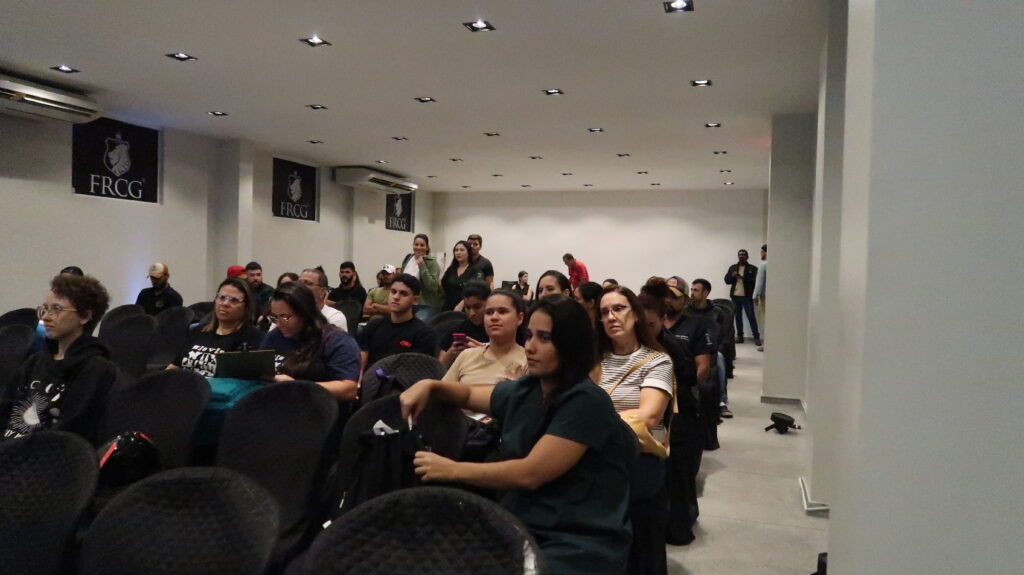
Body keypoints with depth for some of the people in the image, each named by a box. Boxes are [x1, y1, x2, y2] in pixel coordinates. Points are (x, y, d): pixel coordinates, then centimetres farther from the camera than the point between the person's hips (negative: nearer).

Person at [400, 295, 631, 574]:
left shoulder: (586, 403, -17)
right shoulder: (525, 391, 5)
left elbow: (530, 473, -23)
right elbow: (470, 394, 23)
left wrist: (453, 470, -19)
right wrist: (429, 385, 4)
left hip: (578, 545, -6)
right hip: (524, 528, 6)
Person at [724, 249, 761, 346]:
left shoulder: (752, 268, 2)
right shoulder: (732, 268, 13)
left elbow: (754, 281, -9)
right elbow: (726, 280, 8)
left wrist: (743, 277, -21)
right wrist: (732, 275, -12)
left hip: (747, 296, -4)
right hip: (735, 296, 4)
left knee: (751, 316, -5)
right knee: (738, 316, 7)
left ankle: (756, 337, -2)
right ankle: (739, 336, 13)